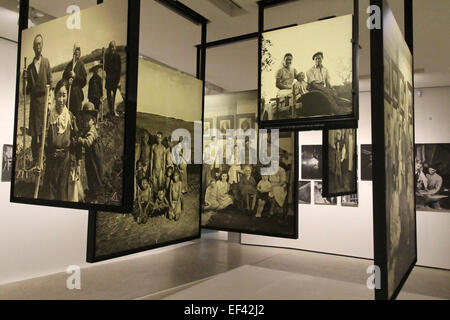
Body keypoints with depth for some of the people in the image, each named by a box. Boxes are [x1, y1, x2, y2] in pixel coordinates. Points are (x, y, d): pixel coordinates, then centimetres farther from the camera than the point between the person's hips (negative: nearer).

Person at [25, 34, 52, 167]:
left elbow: (50, 81, 5)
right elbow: (29, 87, 14)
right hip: (34, 100, 3)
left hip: (44, 99, -3)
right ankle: (35, 159, 9)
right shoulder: (30, 66, 14)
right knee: (34, 132, 3)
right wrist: (25, 79, -5)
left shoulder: (46, 62, 7)